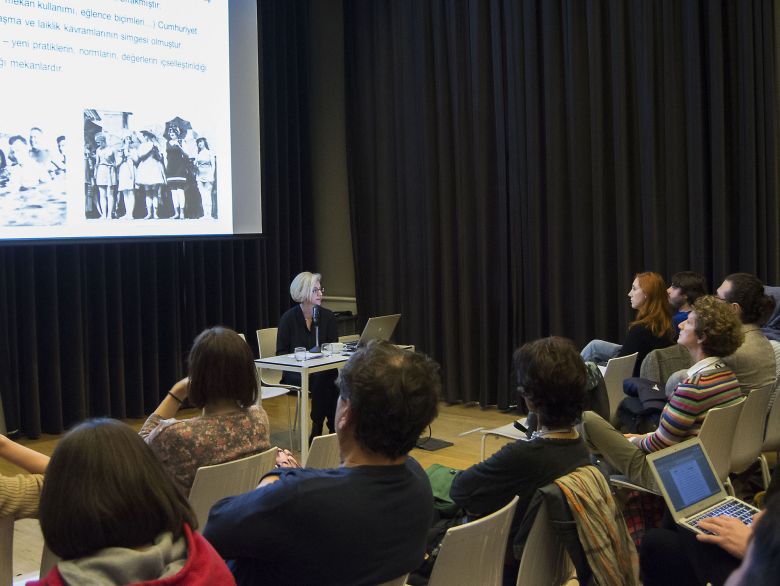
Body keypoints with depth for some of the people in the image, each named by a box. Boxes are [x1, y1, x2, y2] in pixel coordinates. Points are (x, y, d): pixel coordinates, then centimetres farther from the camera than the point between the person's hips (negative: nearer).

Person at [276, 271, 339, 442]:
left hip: (322, 368, 3)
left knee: (335, 379, -31)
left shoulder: (327, 316, 7)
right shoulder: (289, 318, -3)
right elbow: (281, 352, -3)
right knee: (320, 381, -34)